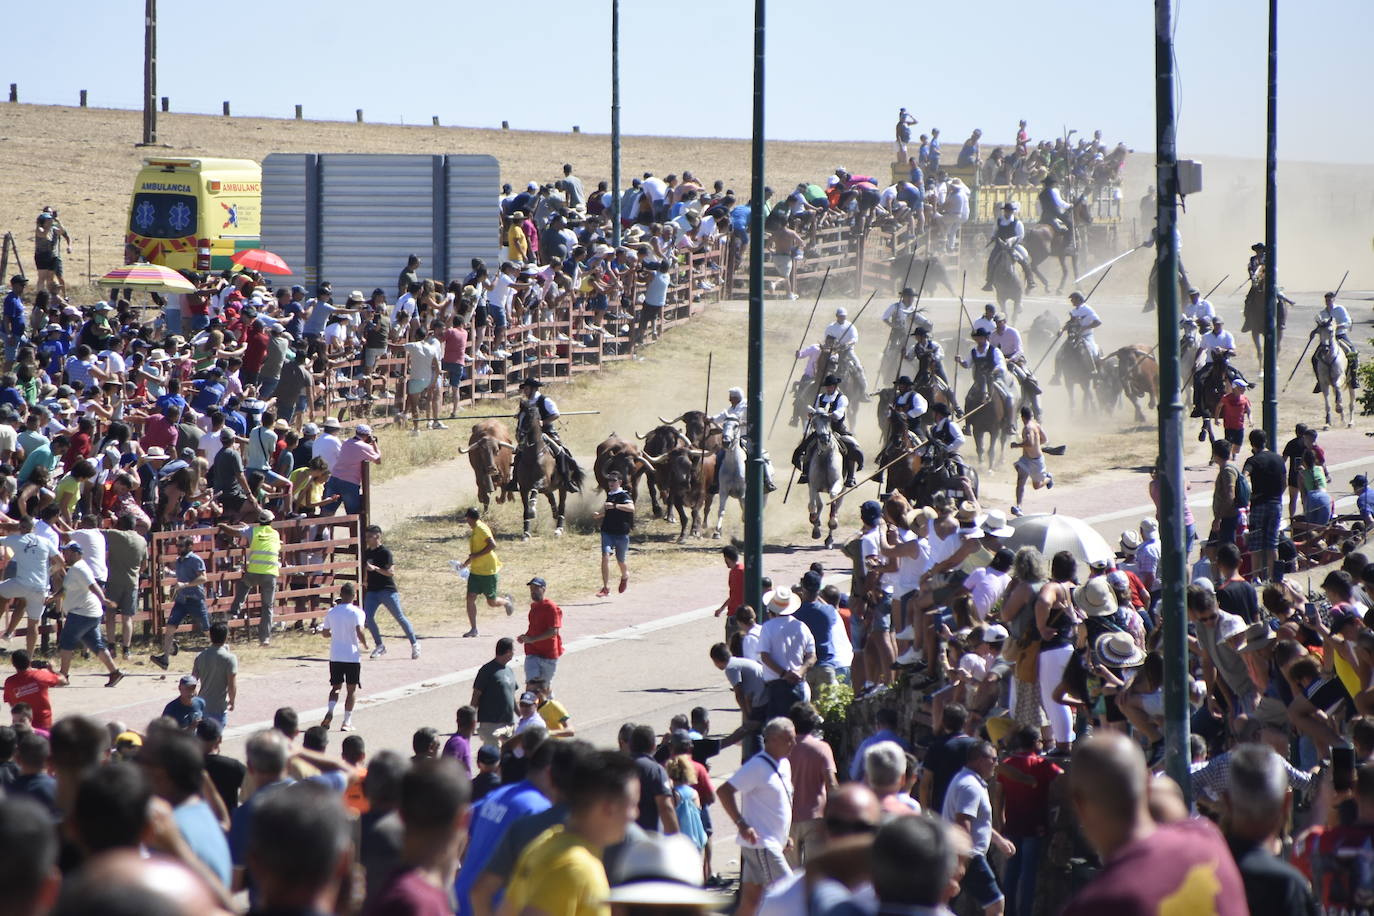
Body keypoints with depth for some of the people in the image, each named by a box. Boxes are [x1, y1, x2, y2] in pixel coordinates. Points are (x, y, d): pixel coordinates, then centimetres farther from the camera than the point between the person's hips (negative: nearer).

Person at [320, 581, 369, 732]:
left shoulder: (332, 612, 4)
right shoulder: (357, 612, -9)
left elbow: (324, 633, 10)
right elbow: (360, 631, -21)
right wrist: (365, 644, -3)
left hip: (335, 656, 3)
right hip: (352, 656, -3)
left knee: (336, 686, 15)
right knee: (352, 689, 6)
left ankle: (329, 711, -11)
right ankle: (347, 722, 2)